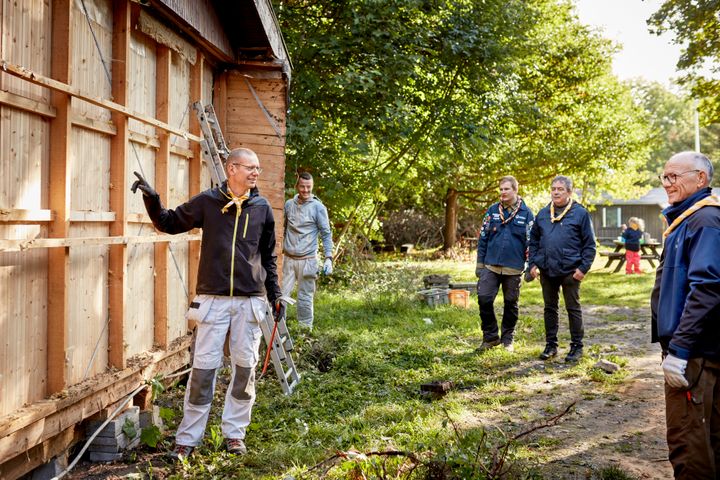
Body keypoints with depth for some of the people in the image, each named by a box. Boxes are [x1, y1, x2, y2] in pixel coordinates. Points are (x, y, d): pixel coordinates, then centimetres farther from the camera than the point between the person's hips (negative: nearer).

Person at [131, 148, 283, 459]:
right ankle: (188, 438, 14)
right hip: (214, 299, -2)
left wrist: (275, 295, 12)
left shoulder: (262, 208, 6)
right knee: (203, 368, 1)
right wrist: (152, 200, -10)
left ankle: (234, 433, 22)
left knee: (245, 369, 7)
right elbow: (169, 223, 8)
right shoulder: (207, 202, 0)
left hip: (250, 301, 2)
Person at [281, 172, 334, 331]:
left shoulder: (318, 207, -4)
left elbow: (326, 234, -3)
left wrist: (328, 258, -11)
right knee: (282, 293, 1)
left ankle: (305, 329, 11)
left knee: (305, 297, 2)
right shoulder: (289, 204, 8)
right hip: (288, 258, 3)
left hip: (307, 260, -3)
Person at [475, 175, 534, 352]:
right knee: (484, 299, -6)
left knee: (511, 304, 9)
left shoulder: (526, 213, -1)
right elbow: (483, 237, 6)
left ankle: (507, 339, 24)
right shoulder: (492, 210, 4)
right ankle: (490, 336, 11)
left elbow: (531, 242, 1)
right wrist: (479, 263, 4)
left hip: (514, 268, -1)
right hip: (491, 265, 1)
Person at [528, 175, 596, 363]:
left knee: (573, 308, 4)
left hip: (570, 271, -4)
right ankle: (551, 344, 23)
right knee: (550, 308, 12)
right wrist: (533, 263, 5)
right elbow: (533, 240, 14)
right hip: (546, 270, 4)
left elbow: (589, 244, -4)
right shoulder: (542, 214, 9)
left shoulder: (580, 213, -3)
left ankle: (577, 346, 15)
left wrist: (583, 267, -11)